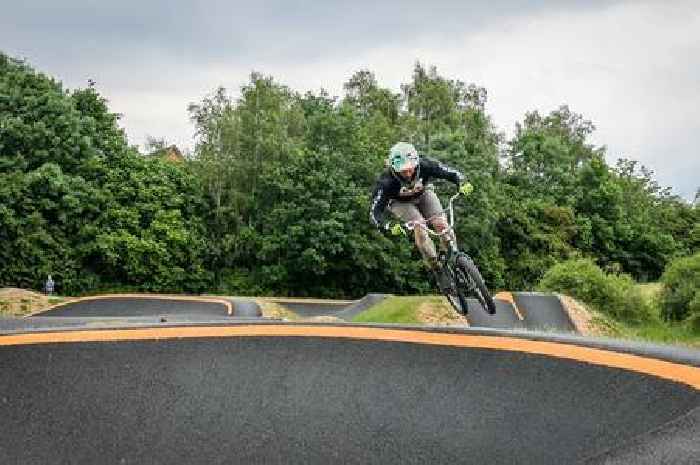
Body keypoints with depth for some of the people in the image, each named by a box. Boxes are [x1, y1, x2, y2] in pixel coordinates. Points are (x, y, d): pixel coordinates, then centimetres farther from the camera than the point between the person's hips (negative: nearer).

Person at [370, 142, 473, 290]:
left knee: (441, 224, -19)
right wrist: (387, 227, -55)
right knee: (419, 227, -26)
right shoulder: (386, 182, -38)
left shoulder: (424, 165, -33)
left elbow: (451, 173, -25)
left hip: (423, 194, 2)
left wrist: (463, 183, -46)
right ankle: (438, 271, -15)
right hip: (400, 202, -2)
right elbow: (375, 212, -37)